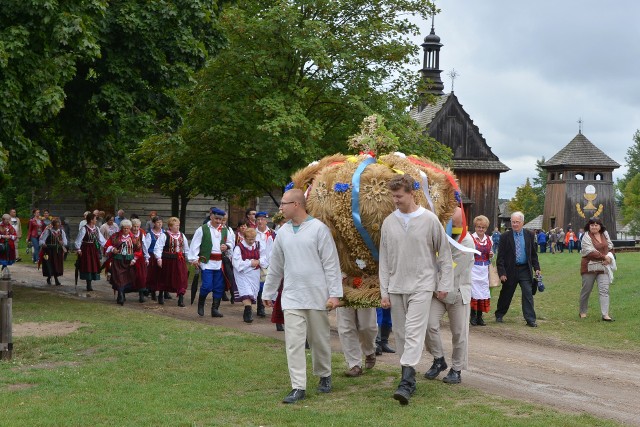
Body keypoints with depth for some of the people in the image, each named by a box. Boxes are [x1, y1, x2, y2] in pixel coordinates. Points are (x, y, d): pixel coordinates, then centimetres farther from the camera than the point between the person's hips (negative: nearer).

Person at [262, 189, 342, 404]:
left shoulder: (318, 228, -7)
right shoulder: (283, 232, 8)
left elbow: (331, 263, -8)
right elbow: (275, 266, 17)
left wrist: (334, 293, -12)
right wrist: (268, 292, 21)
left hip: (317, 296, -3)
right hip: (292, 297, 3)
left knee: (320, 340, 11)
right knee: (294, 343, -5)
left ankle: (324, 376, 32)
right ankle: (298, 387, -3)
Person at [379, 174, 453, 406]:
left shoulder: (429, 219, -4)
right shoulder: (389, 222, 5)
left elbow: (444, 253, 2)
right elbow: (384, 259, 8)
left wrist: (444, 284, -1)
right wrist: (384, 291, 5)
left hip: (421, 286, -4)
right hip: (396, 287, 4)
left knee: (414, 333, -13)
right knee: (400, 334, 8)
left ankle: (406, 383, -19)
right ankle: (409, 378, 19)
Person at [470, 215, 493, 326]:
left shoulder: (489, 240, 12)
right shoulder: (471, 239, -4)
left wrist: (491, 255, 1)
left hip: (484, 270, 5)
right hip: (473, 268, -5)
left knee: (483, 291, 4)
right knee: (474, 291, -7)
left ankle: (479, 316, 10)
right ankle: (473, 316, 1)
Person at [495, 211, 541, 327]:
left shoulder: (529, 235, 5)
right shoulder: (505, 237, -3)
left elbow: (533, 253, 12)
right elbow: (501, 256, -4)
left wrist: (536, 268, 3)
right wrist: (501, 272, -10)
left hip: (525, 270, 1)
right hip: (511, 270, -1)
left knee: (528, 294, -6)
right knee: (506, 295, 10)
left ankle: (530, 320, -2)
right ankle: (499, 315, 29)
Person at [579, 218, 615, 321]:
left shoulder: (605, 234, 10)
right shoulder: (587, 237, -8)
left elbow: (610, 247, 17)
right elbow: (590, 252, -19)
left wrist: (609, 257, -2)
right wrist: (604, 257, -19)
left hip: (603, 266, 4)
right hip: (589, 266, -4)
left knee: (604, 290, -7)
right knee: (586, 290, 7)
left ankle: (605, 315, -10)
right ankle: (582, 312, 24)